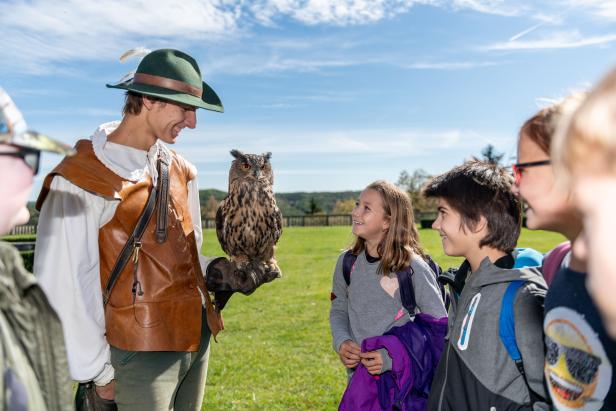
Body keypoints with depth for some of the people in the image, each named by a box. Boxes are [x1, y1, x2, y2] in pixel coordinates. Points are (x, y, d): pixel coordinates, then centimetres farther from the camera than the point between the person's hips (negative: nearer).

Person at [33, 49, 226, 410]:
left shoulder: (179, 170, 7)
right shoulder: (80, 181, -16)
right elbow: (62, 287, -13)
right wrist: (97, 372, -8)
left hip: (197, 337, 7)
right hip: (141, 351, -6)